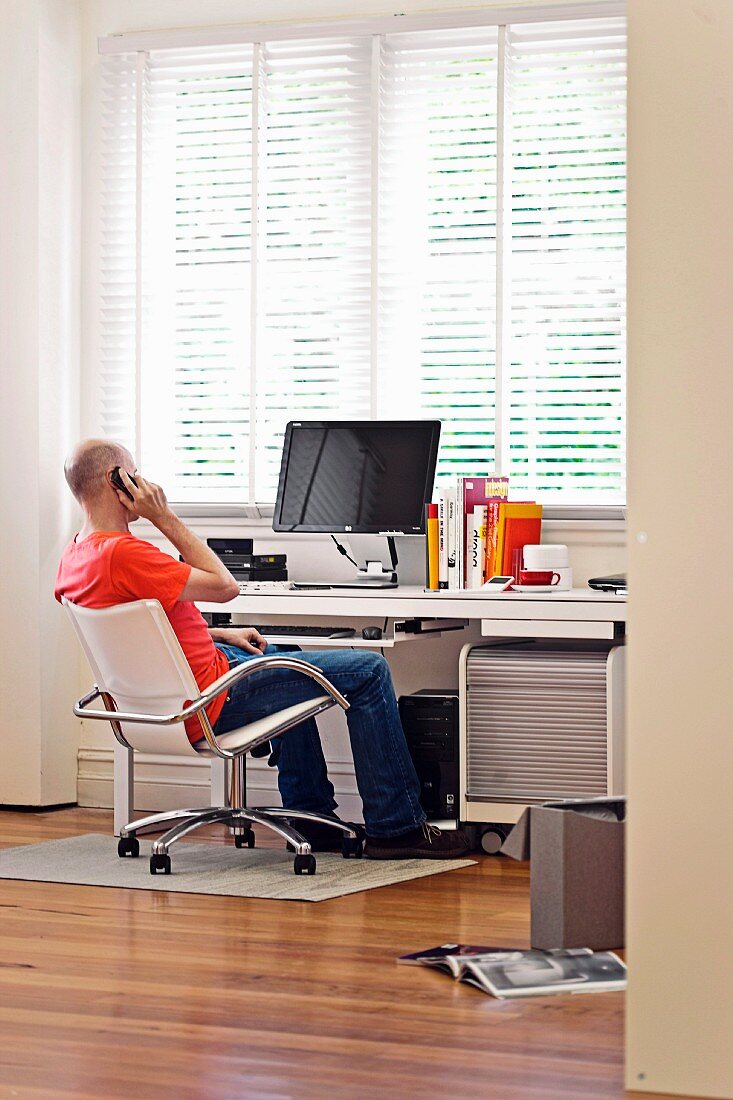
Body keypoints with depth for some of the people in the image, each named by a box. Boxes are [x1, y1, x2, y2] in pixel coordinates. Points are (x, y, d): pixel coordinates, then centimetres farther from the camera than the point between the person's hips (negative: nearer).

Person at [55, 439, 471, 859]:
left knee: (285, 659, 37)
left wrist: (221, 634, 12)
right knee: (367, 672, -4)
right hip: (211, 702, -11)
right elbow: (224, 585, -21)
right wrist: (165, 517, -19)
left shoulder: (74, 559, 4)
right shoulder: (122, 554, -28)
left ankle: (311, 818, 36)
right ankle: (396, 827, 3)